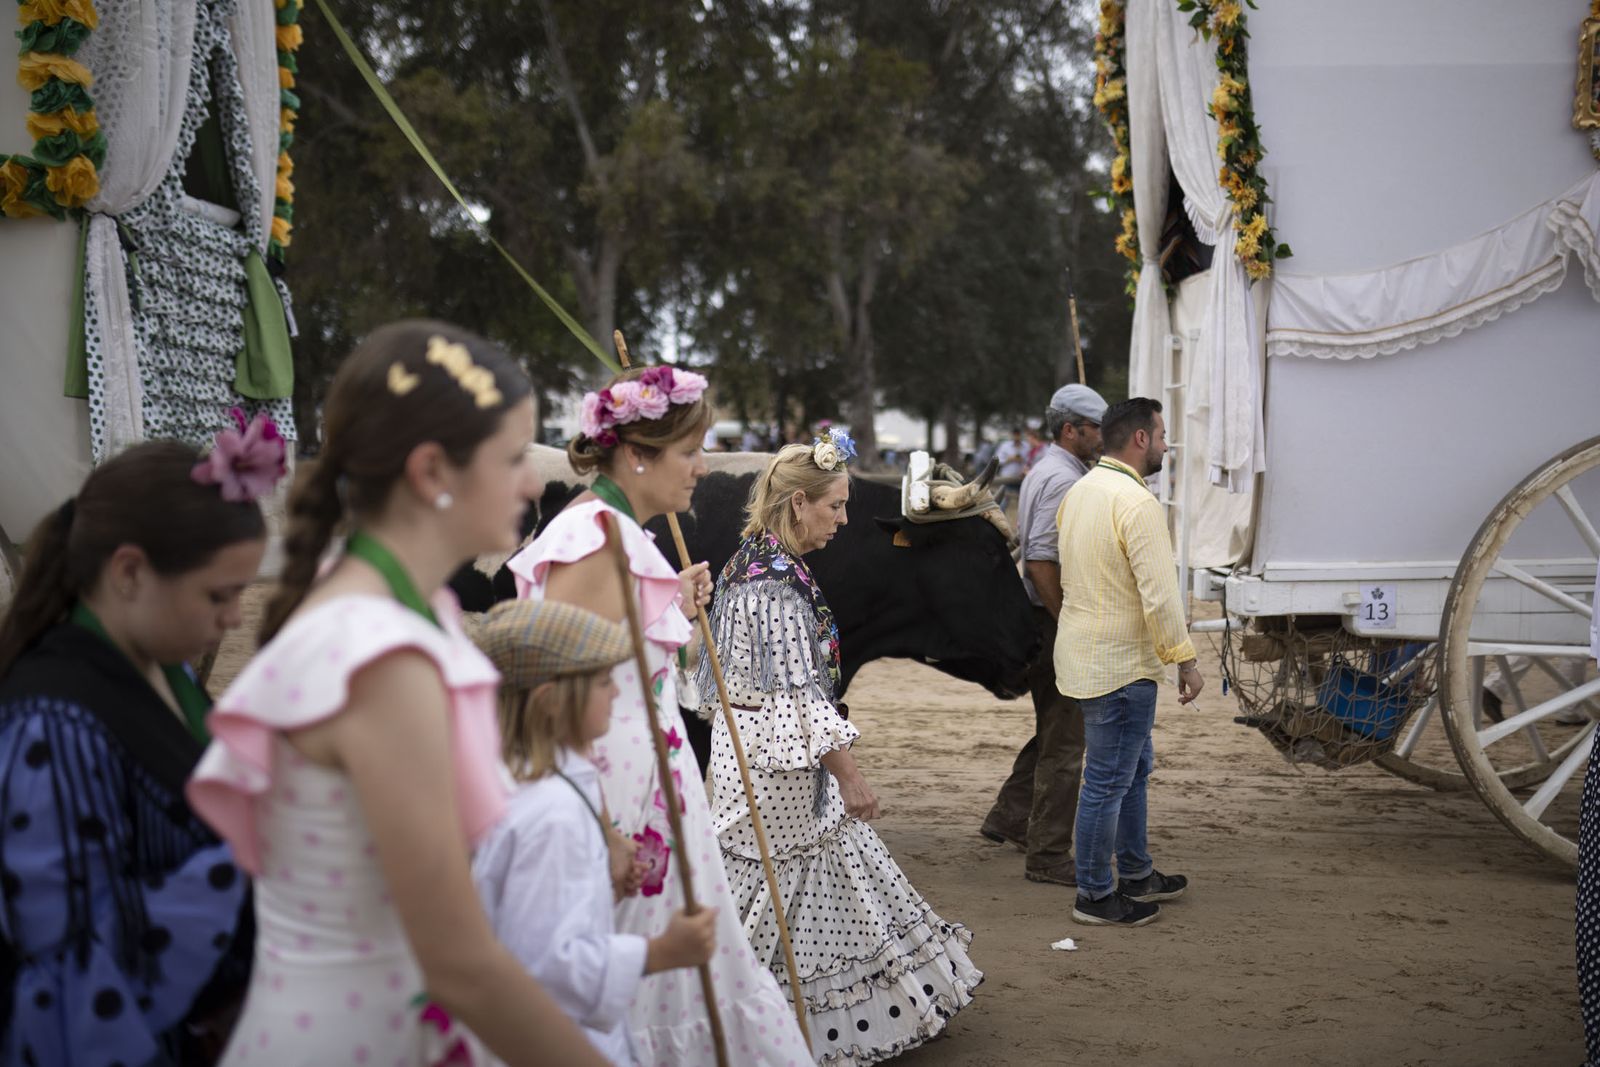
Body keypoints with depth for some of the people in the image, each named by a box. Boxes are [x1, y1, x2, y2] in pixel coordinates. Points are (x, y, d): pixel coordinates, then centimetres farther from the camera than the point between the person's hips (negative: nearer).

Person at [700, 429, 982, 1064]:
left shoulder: (746, 564, 10)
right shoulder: (779, 579, -20)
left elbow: (721, 675, 18)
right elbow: (797, 691, -23)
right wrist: (848, 775, -19)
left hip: (743, 745, 10)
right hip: (779, 760, -10)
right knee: (787, 892, -1)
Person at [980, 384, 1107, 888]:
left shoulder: (1043, 471, 16)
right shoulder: (1063, 479, -17)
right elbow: (1041, 562, -24)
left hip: (1048, 618, 11)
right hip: (1057, 621, -11)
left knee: (1054, 728, 23)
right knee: (1064, 739, -5)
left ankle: (1009, 818, 35)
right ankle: (1048, 856, 1)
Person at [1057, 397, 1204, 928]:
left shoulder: (1078, 492, 10)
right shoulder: (1137, 502, -20)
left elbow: (1061, 572, 17)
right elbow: (1159, 594, -22)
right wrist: (1185, 660, -15)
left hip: (1083, 653, 10)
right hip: (1120, 665, -10)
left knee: (1134, 765, 22)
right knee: (1108, 780, 0)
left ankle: (1137, 875, 33)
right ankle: (1095, 896, 9)